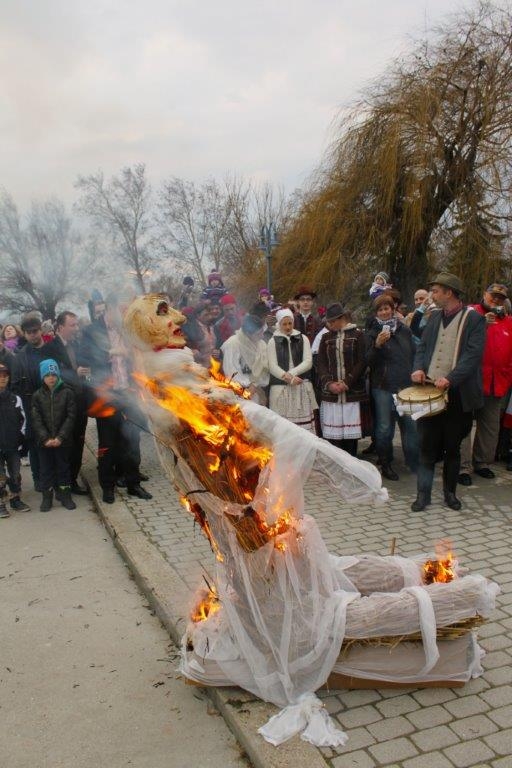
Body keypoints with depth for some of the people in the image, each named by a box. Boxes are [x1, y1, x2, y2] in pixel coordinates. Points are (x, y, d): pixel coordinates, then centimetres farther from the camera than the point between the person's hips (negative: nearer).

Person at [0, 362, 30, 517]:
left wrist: (21, 436, 3)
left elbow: (22, 419, 11)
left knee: (15, 474, 10)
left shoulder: (15, 399, 5)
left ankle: (15, 500, 25)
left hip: (13, 445, 3)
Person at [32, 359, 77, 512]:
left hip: (63, 440, -1)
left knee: (63, 467, 10)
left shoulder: (67, 393, -4)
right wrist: (45, 438, -14)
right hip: (44, 441, 1)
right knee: (46, 469, 9)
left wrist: (60, 437, -14)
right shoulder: (37, 395, 1)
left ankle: (65, 496, 21)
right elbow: (36, 419, -4)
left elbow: (71, 416, -7)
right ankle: (47, 497, 20)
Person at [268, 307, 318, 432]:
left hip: (302, 387, 1)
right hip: (281, 388, -1)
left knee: (304, 422, -4)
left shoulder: (303, 339, 10)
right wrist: (288, 378, -15)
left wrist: (291, 373, -10)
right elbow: (272, 366, -2)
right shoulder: (273, 342, 6)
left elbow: (308, 362, 2)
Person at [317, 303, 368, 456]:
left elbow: (362, 362, -2)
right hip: (330, 393, 2)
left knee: (351, 432, -1)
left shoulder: (357, 335, 3)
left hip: (353, 392, -2)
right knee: (332, 435, -2)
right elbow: (320, 363, 7)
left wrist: (347, 382, -11)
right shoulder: (326, 337, 12)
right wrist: (329, 383, -9)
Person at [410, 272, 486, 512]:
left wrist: (450, 378, -25)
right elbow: (422, 347, 13)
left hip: (457, 394, -4)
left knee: (452, 447, 9)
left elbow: (473, 354, -14)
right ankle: (423, 494, 13)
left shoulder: (474, 319, -5)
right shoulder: (435, 317, 13)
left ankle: (450, 492, 24)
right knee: (427, 445, 5)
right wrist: (419, 368, -7)